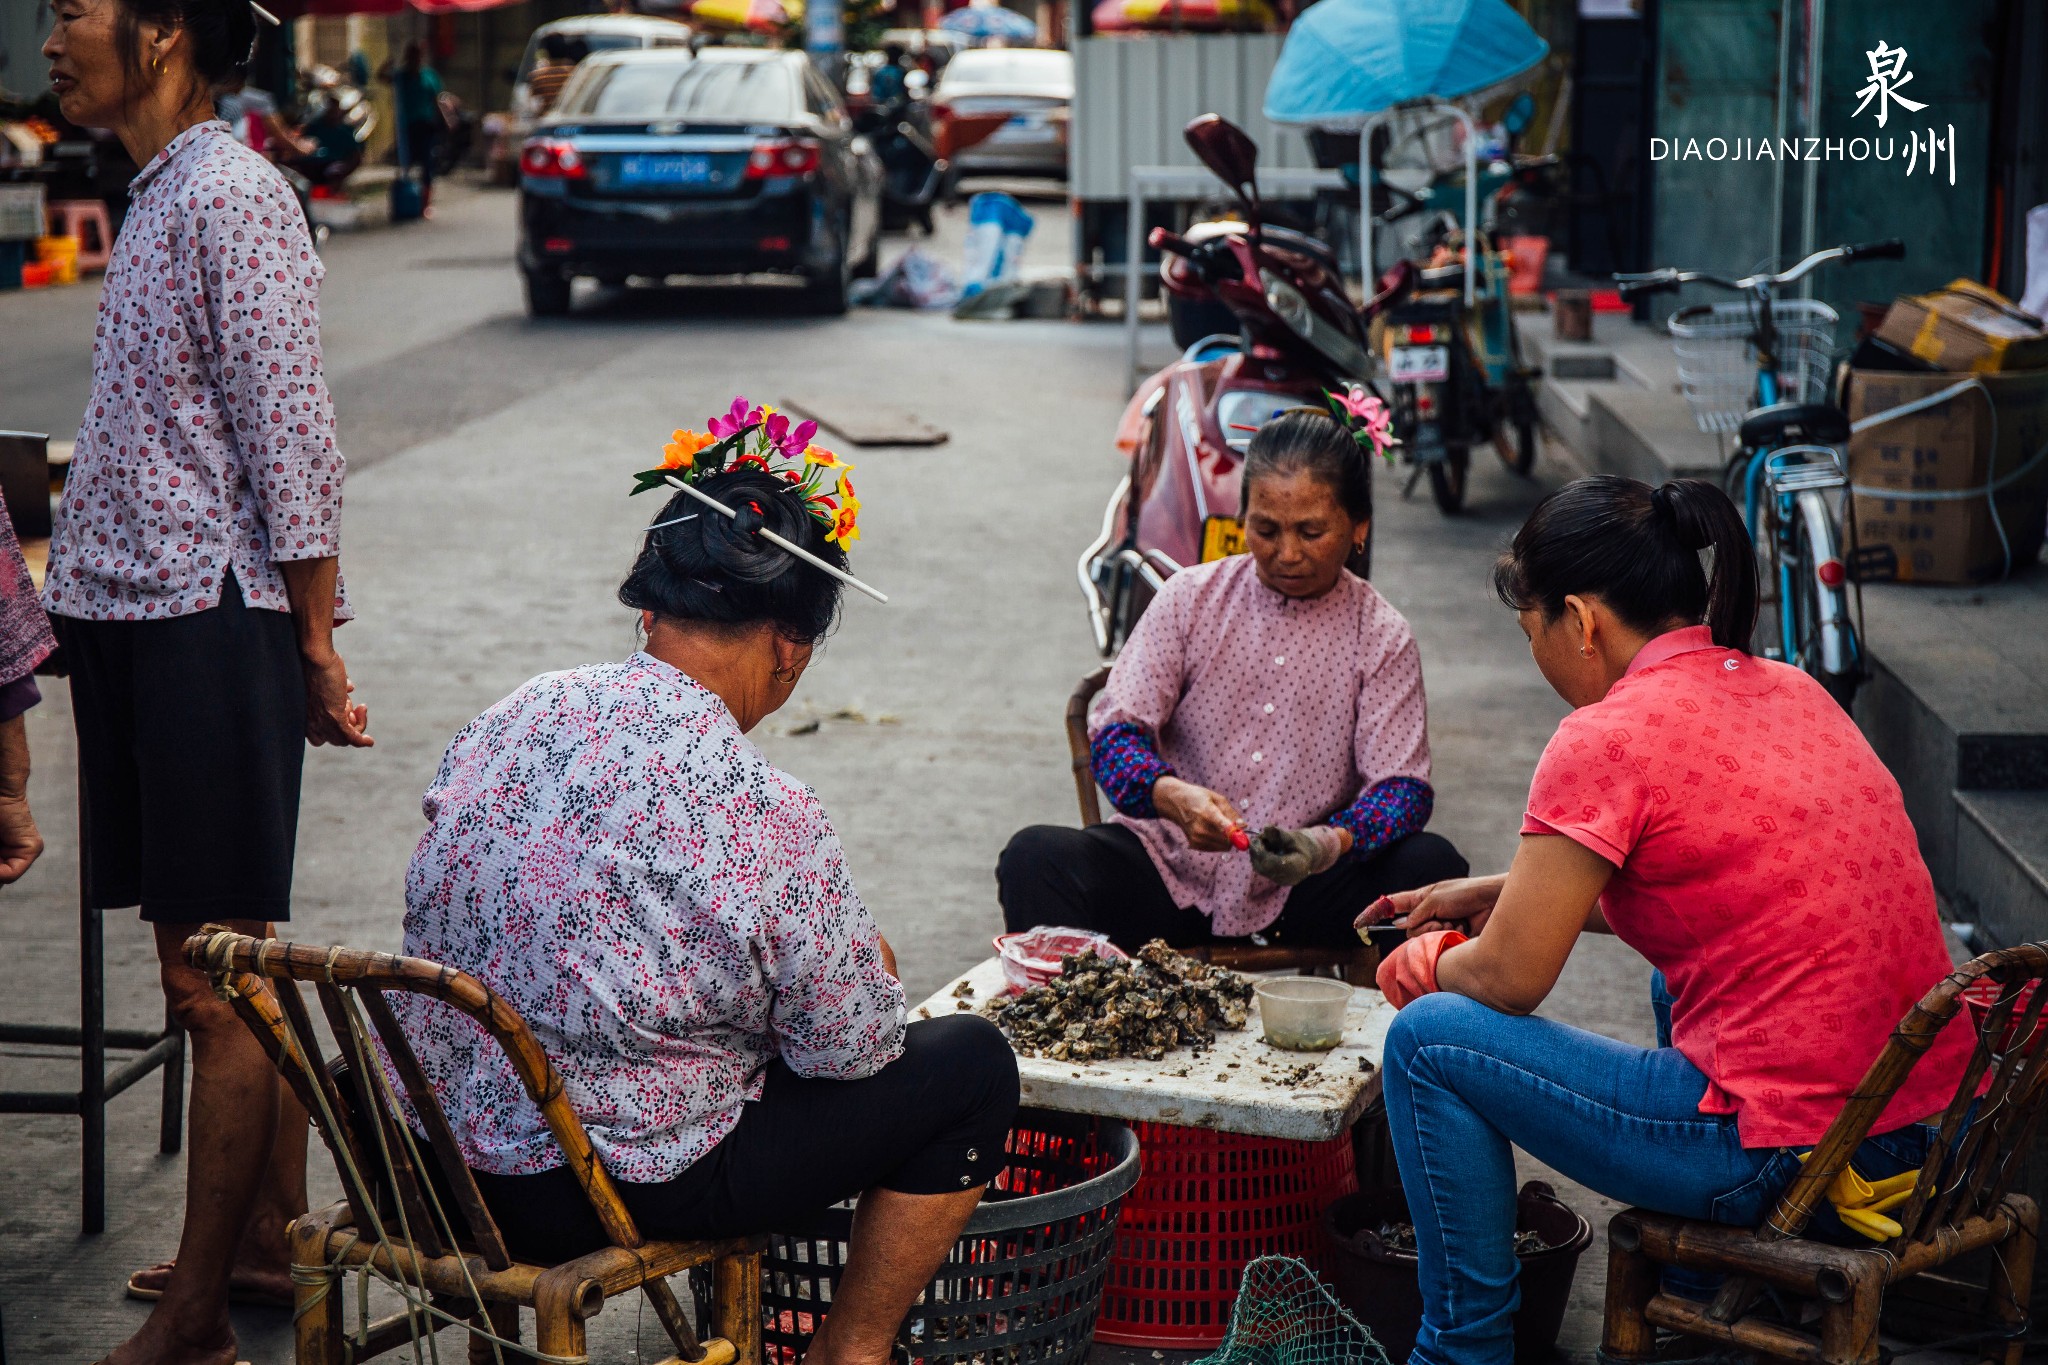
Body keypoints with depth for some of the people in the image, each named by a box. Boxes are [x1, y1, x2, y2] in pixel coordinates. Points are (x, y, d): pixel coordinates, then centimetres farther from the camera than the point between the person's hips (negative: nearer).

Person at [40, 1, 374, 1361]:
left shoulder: (231, 195, -13)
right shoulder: (162, 194, 16)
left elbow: (290, 436, -16)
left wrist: (317, 645, -16)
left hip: (210, 626, -9)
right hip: (139, 620, 10)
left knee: (217, 979, -4)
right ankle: (274, 1237, 29)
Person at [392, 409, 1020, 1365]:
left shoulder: (503, 722, -3)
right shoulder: (763, 817, -22)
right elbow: (853, 1048, -12)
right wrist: (869, 957, 12)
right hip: (611, 1195, -7)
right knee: (971, 1064, 5)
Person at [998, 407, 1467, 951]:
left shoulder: (1381, 637, 1)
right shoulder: (1190, 598, 3)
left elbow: (1403, 787, -7)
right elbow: (1115, 729, -3)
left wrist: (1332, 844, -30)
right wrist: (1170, 795, -27)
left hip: (1295, 898, 0)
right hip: (1170, 867, 0)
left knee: (1431, 865, -27)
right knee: (1035, 856, -27)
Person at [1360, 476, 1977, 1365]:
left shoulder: (1608, 737, -14)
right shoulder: (1788, 691, 11)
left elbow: (1509, 980, -9)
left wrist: (1433, 965, 14)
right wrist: (1494, 894, 28)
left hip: (1786, 1156, -9)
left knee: (1430, 1041, 2)